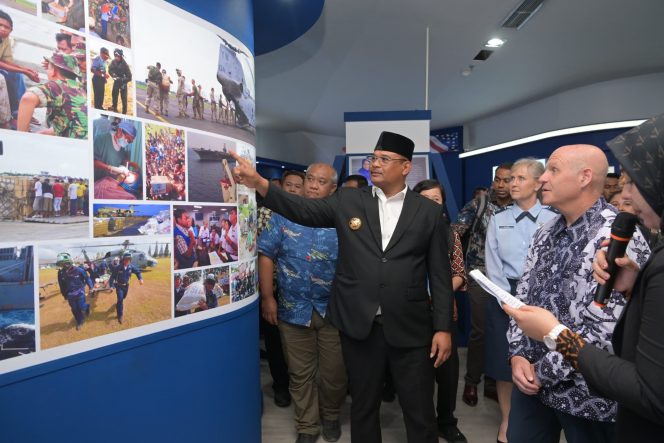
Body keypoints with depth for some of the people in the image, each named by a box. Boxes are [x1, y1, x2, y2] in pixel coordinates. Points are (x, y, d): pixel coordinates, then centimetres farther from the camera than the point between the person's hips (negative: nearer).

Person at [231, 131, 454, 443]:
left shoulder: (429, 211, 1)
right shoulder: (348, 201, 3)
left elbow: (440, 275, 1)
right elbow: (303, 210, -7)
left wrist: (443, 328, -3)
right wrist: (259, 183, -21)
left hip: (409, 327, 0)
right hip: (358, 324, 1)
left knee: (420, 412, 12)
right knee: (363, 405, 19)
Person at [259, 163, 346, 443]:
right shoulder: (284, 214, -1)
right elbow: (266, 255, -1)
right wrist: (267, 298, -4)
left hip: (334, 310, 0)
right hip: (294, 309, 1)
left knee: (335, 372, 13)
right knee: (300, 373, 13)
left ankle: (330, 415, 41)